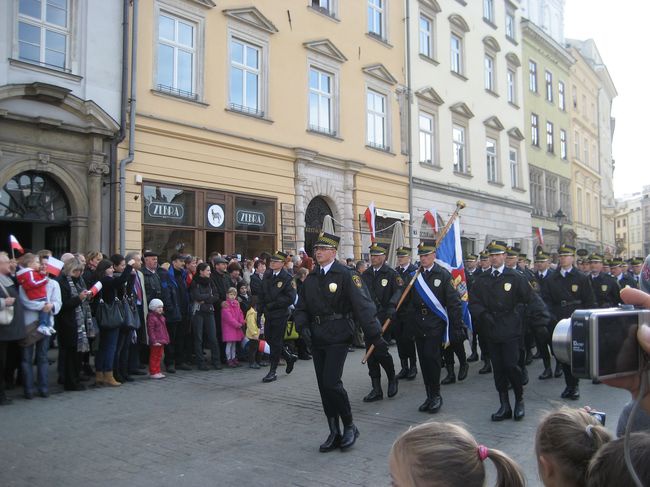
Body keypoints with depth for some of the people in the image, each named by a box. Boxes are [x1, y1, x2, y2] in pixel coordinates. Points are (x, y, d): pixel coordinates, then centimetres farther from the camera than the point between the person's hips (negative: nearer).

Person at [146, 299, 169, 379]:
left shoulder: (161, 317, 14)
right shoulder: (151, 317, -14)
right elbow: (150, 330, -18)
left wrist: (166, 338, 18)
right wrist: (154, 341, -22)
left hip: (161, 341, 9)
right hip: (155, 342, -9)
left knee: (159, 357, 15)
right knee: (154, 357, -1)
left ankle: (157, 372, 23)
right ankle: (153, 373, 6)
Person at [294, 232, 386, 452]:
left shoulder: (345, 275, -8)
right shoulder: (310, 278, 11)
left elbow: (363, 306, -13)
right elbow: (301, 308, 15)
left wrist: (375, 336, -17)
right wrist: (303, 326, -4)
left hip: (338, 337, -6)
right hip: (317, 339, 6)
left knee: (331, 383, -14)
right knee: (323, 386, 9)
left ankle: (349, 426, 10)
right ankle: (335, 433, 22)